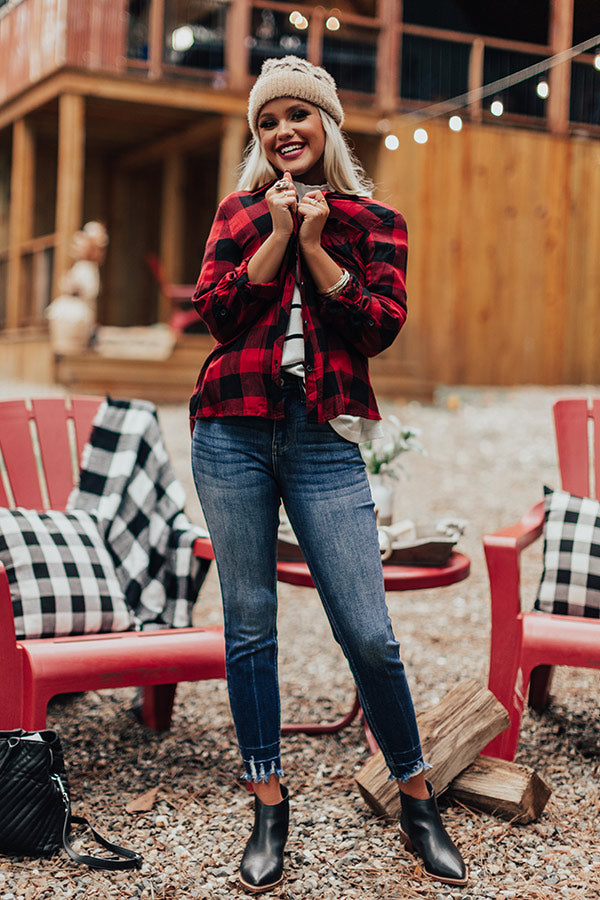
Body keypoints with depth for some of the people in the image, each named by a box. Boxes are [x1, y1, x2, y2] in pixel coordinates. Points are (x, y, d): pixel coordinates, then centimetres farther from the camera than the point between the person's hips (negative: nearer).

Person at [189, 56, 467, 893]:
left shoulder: (376, 221, 11)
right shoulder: (239, 212, 14)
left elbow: (382, 325, -3)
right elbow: (216, 312, -1)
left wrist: (314, 245, -6)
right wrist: (278, 234, -5)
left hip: (323, 439, -1)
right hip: (234, 432, 2)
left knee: (370, 635, -3)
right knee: (249, 624, 5)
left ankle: (417, 802, 17)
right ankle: (269, 809, 18)